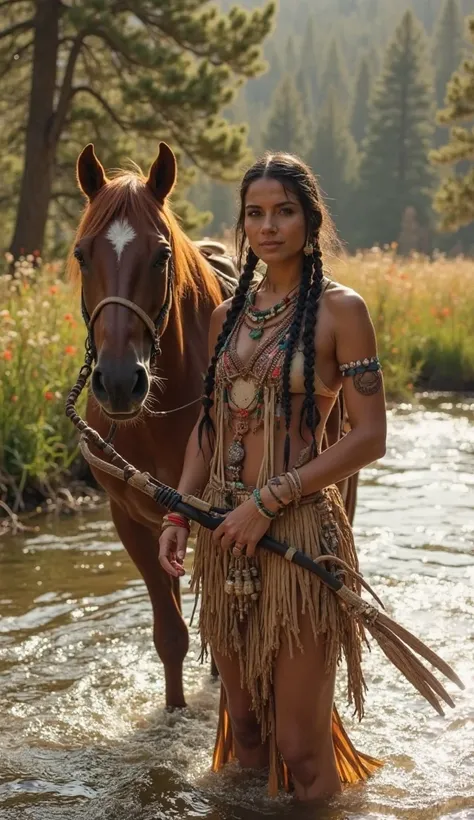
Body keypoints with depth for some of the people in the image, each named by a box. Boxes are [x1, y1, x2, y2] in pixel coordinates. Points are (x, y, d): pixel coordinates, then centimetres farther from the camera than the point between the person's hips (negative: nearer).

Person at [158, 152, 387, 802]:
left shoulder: (340, 309, -6)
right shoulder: (229, 314, 11)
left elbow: (369, 438, -11)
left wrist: (267, 501, -16)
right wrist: (179, 515, 1)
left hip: (298, 529, -5)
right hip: (224, 533, 6)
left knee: (299, 741, -1)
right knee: (244, 727, 14)